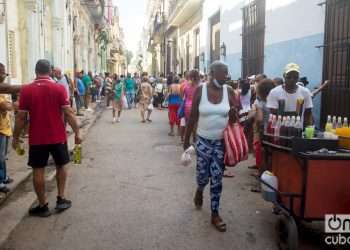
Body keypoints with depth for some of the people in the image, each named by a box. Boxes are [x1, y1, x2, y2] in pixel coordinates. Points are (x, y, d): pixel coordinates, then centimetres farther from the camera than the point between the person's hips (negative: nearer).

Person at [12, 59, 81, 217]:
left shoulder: (26, 90, -5)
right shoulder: (59, 88, -7)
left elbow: (21, 117, -4)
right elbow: (68, 113, -10)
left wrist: (16, 137, 7)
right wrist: (77, 132, -3)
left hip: (37, 138, 0)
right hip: (58, 136, 0)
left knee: (38, 170, 9)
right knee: (61, 166, 19)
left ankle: (43, 206, 15)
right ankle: (61, 199, 19)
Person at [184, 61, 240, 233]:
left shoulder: (229, 91, -3)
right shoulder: (200, 90, -7)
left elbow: (236, 117, 6)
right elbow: (192, 117, -2)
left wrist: (234, 114, -18)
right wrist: (186, 140, 1)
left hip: (221, 141, 1)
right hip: (203, 140, -1)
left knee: (217, 179, 5)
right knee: (203, 175, 6)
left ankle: (215, 214, 19)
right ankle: (199, 190, 43)